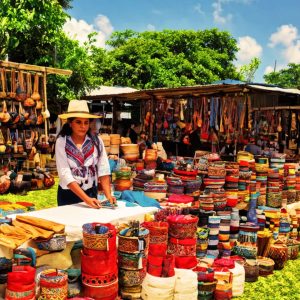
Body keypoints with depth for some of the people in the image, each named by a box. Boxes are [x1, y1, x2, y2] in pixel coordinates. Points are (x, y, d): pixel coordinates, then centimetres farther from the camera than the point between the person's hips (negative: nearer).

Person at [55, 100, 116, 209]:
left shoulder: (96, 141, -4)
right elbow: (65, 174, -18)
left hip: (91, 193, 2)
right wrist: (86, 199, -26)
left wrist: (108, 195, -21)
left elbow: (103, 170, -7)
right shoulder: (62, 142, -12)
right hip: (68, 195, -2)